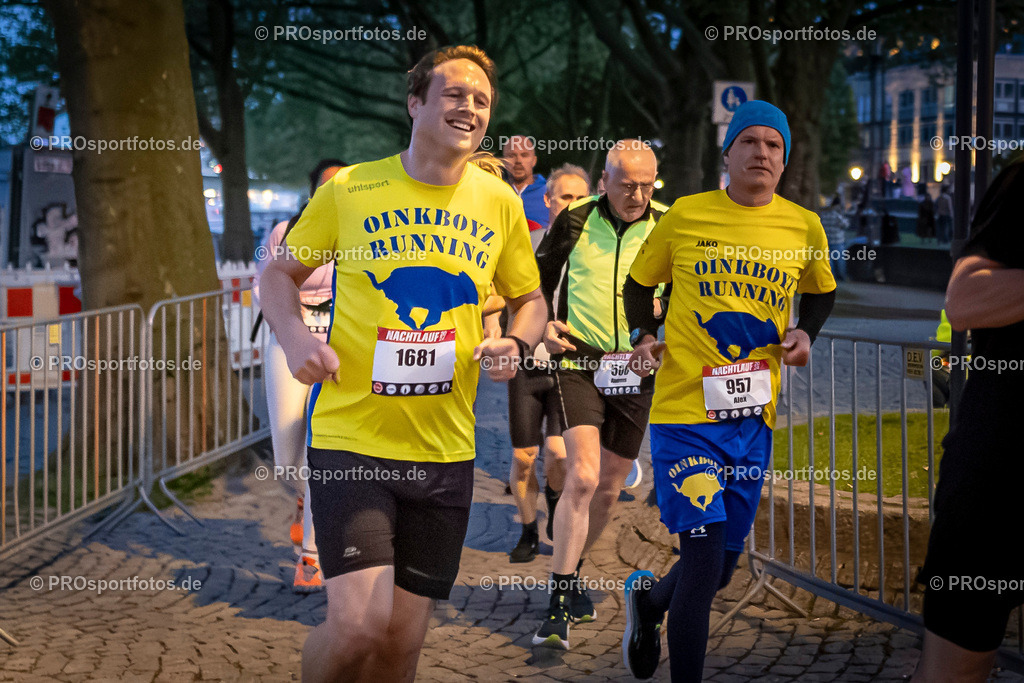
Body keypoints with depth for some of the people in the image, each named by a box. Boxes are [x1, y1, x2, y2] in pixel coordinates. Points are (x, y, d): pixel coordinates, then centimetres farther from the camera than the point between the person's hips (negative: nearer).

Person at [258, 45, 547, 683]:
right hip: (350, 437, -3)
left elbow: (531, 301, 17)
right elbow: (280, 273, 9)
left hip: (446, 451, 3)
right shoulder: (347, 190, -3)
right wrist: (295, 336, -11)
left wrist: (515, 344, -6)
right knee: (359, 624, -17)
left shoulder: (501, 204, 5)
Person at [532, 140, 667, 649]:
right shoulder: (575, 220, -1)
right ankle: (559, 605, -11)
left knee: (609, 489, 12)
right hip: (578, 362, -3)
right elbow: (539, 278, 12)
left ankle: (571, 574, 36)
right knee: (582, 477, -18)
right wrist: (545, 325, -3)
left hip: (635, 370, 3)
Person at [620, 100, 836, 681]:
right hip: (684, 411, -4)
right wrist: (644, 337, -4)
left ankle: (649, 599, 44)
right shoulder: (685, 216, -1)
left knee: (723, 567, 12)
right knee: (705, 559, -11)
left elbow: (822, 292, 23)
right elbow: (639, 283, 13)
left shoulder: (804, 227, 4)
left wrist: (806, 333, 4)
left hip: (755, 418, 4)